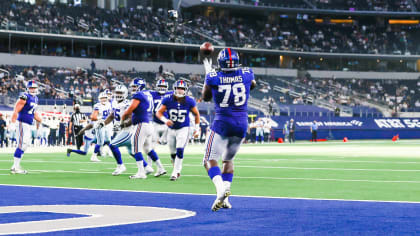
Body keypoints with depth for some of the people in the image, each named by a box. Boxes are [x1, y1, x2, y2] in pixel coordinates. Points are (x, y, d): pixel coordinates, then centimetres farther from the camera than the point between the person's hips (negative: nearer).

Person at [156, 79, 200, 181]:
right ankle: (177, 170, 31)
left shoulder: (189, 101, -10)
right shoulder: (168, 100, -10)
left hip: (183, 129, -2)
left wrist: (196, 128, 3)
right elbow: (159, 112, -4)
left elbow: (196, 114, 5)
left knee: (179, 151, -18)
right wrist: (165, 120, -24)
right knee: (173, 153, 8)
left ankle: (175, 173, -11)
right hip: (171, 130, 2)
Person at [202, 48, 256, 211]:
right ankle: (225, 197, 11)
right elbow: (253, 85, 23)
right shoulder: (246, 74, -2)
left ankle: (221, 188, -29)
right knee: (228, 159, 20)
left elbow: (205, 97, 11)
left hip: (222, 123, -4)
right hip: (242, 123, 4)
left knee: (210, 160, -1)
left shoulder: (213, 77, -9)